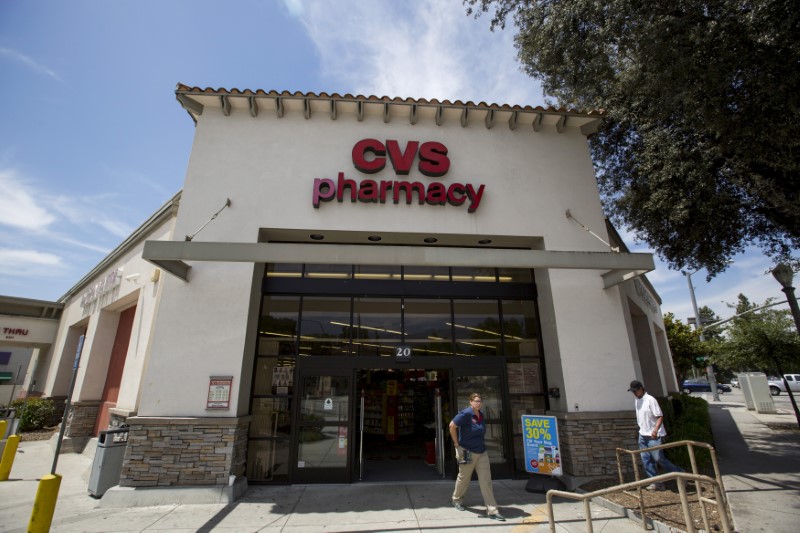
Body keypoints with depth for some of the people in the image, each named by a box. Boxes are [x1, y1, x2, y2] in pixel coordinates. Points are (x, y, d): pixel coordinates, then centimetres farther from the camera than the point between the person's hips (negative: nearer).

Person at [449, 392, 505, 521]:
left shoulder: (481, 415, 3)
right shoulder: (465, 413, -20)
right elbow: (452, 426, -21)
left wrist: (480, 444, 12)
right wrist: (457, 444, -14)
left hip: (482, 452, 6)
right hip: (467, 452, -6)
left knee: (486, 481, 4)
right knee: (463, 478, 14)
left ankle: (492, 511, 11)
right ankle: (457, 500, 39)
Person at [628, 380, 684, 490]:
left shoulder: (650, 400, -15)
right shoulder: (636, 401, 9)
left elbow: (660, 416, -19)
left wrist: (655, 429, -29)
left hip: (653, 436, -8)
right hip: (643, 435, 8)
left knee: (659, 458, -5)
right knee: (646, 460, 6)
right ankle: (657, 483, 14)